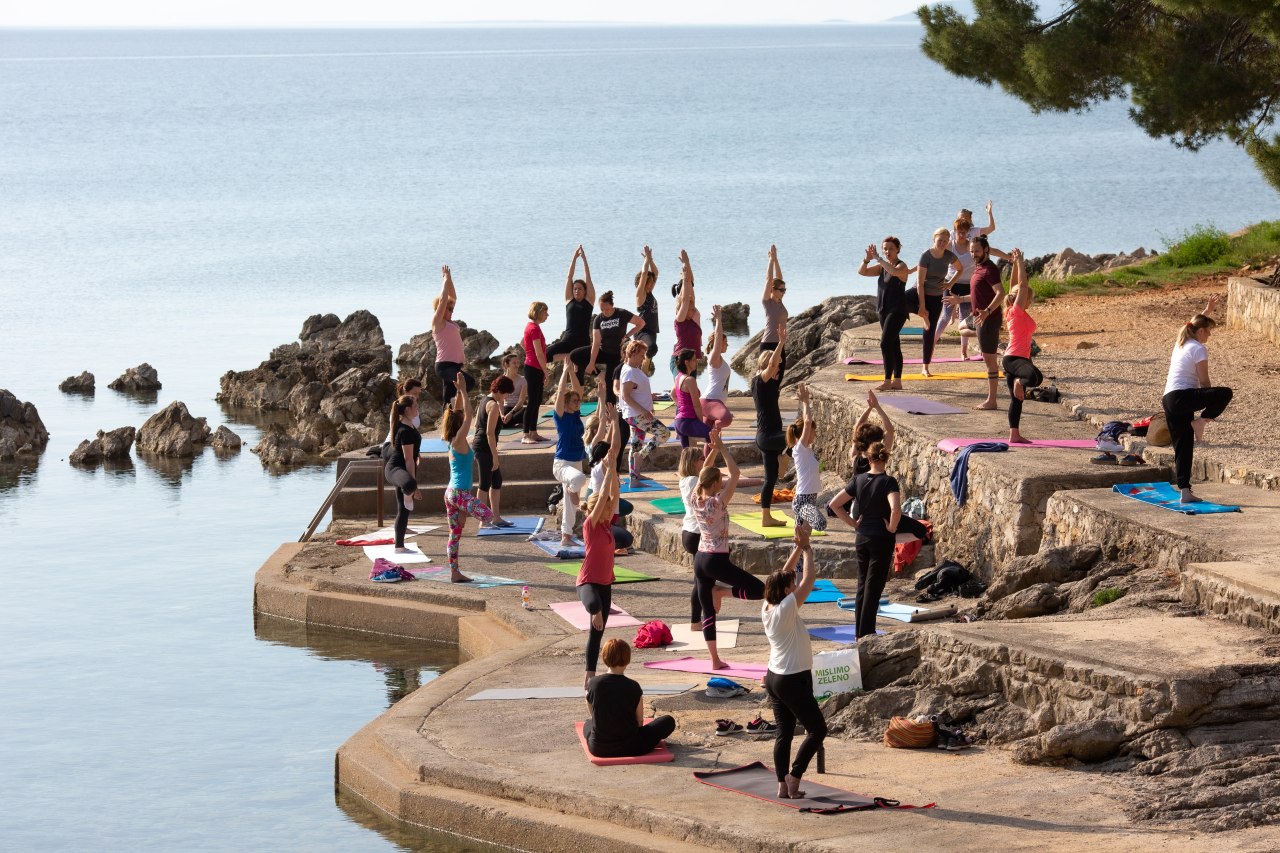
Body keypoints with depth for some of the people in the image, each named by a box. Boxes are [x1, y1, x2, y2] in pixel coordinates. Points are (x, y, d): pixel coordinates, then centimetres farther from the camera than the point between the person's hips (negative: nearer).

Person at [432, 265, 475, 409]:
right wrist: (446, 280, -2)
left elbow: (453, 297, 23)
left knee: (449, 402, 5)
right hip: (445, 365, -9)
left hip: (455, 364, 9)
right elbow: (443, 300, -10)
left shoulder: (450, 322, 18)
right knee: (469, 381, -29)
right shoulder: (438, 321, -4)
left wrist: (449, 279, 18)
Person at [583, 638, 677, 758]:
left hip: (598, 748, 3)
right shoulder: (633, 687, -13)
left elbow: (593, 716, 6)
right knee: (669, 721, 14)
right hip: (629, 748, -3)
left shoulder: (593, 684, -8)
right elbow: (639, 722, -2)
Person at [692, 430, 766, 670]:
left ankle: (715, 660, 10)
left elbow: (704, 472, 13)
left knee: (707, 611, 9)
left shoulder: (696, 500, 0)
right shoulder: (718, 503, -16)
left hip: (700, 559, 7)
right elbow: (734, 474, -16)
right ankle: (721, 592, -5)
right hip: (717, 560, -7)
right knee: (759, 590, -4)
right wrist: (721, 447, -14)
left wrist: (713, 448, 5)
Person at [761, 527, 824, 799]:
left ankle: (783, 785, 10)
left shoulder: (767, 608, 0)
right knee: (817, 729, 4)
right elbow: (809, 578, -18)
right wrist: (806, 548, -8)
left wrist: (798, 548, 6)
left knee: (784, 732, 11)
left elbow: (784, 575, 10)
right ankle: (794, 775, 1)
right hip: (794, 681, -8)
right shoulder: (786, 610, -21)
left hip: (774, 677, 8)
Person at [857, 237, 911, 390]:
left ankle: (887, 381, -16)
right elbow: (862, 271, 7)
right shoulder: (882, 267, 12)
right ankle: (897, 381, 15)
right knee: (894, 346, 11)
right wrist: (867, 259, -11)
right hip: (884, 311, 8)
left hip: (897, 311, -8)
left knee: (885, 344, -16)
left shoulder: (901, 266, -10)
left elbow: (895, 271, -34)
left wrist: (878, 258, -30)